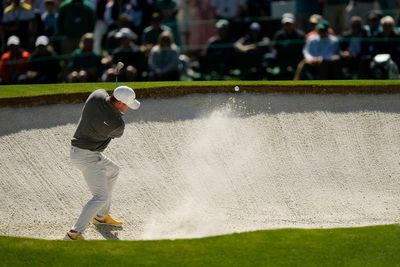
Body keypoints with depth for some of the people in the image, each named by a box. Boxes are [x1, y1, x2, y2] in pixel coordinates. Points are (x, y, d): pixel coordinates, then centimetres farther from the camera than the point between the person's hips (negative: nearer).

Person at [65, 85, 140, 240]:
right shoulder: (118, 124, -25)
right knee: (100, 196, -12)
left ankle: (101, 216, 38)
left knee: (113, 171, 30)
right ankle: (75, 233, -21)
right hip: (88, 157, -9)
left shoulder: (97, 95, -10)